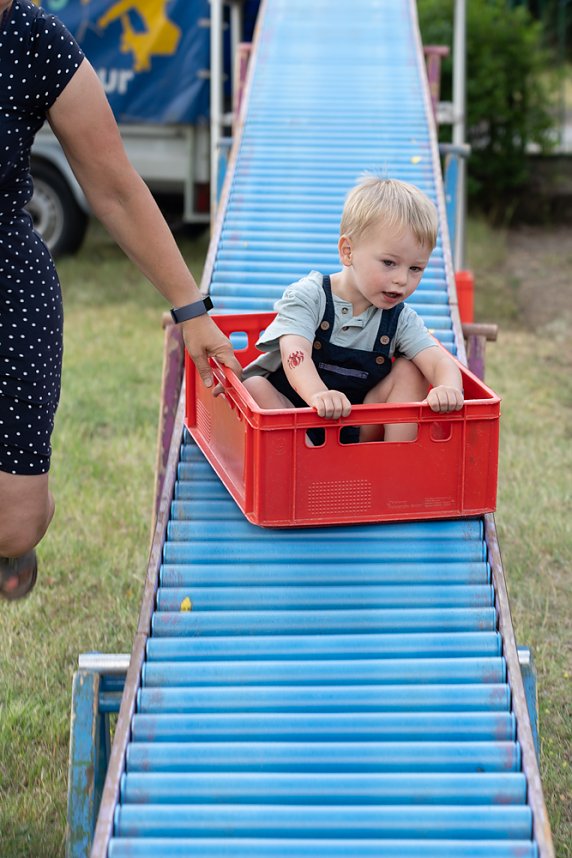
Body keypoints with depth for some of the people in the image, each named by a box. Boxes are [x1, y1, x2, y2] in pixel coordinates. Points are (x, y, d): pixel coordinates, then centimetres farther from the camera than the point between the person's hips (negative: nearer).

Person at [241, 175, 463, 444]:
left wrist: (448, 387, -46)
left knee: (409, 371, -11)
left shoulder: (400, 319, -4)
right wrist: (318, 395, -56)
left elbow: (439, 361, -19)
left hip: (358, 428, 3)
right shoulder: (308, 296, -15)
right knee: (253, 386, -30)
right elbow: (295, 352, -33)